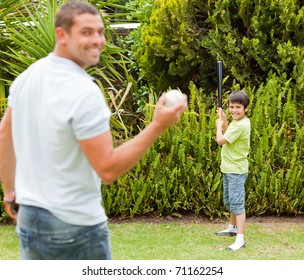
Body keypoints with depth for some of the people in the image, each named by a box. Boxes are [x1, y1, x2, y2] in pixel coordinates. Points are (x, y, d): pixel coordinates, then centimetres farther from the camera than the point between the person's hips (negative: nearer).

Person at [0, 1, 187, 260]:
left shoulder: (26, 77, 3)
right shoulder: (84, 92, -21)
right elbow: (108, 169, -21)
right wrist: (158, 126, -20)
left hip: (28, 219, 7)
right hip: (76, 225, -7)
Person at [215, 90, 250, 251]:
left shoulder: (241, 125, -22)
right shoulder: (236, 122, 8)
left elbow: (221, 140, -22)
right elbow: (227, 134, 23)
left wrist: (219, 125, -4)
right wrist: (224, 120, 10)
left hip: (236, 170, -10)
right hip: (229, 169, 10)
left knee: (237, 203, -13)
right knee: (229, 201, 25)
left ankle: (240, 240, -16)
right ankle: (232, 228, 44)